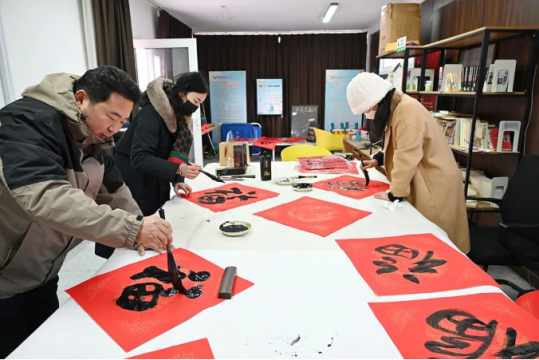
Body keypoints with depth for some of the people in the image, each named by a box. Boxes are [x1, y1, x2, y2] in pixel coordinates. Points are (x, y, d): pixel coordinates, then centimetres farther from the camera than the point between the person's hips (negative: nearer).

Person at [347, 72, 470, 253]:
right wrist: (379, 159, 4)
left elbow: (406, 158, -26)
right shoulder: (395, 108, 7)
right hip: (420, 183, 9)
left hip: (434, 185, -9)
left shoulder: (408, 110, -25)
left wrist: (394, 194, -19)